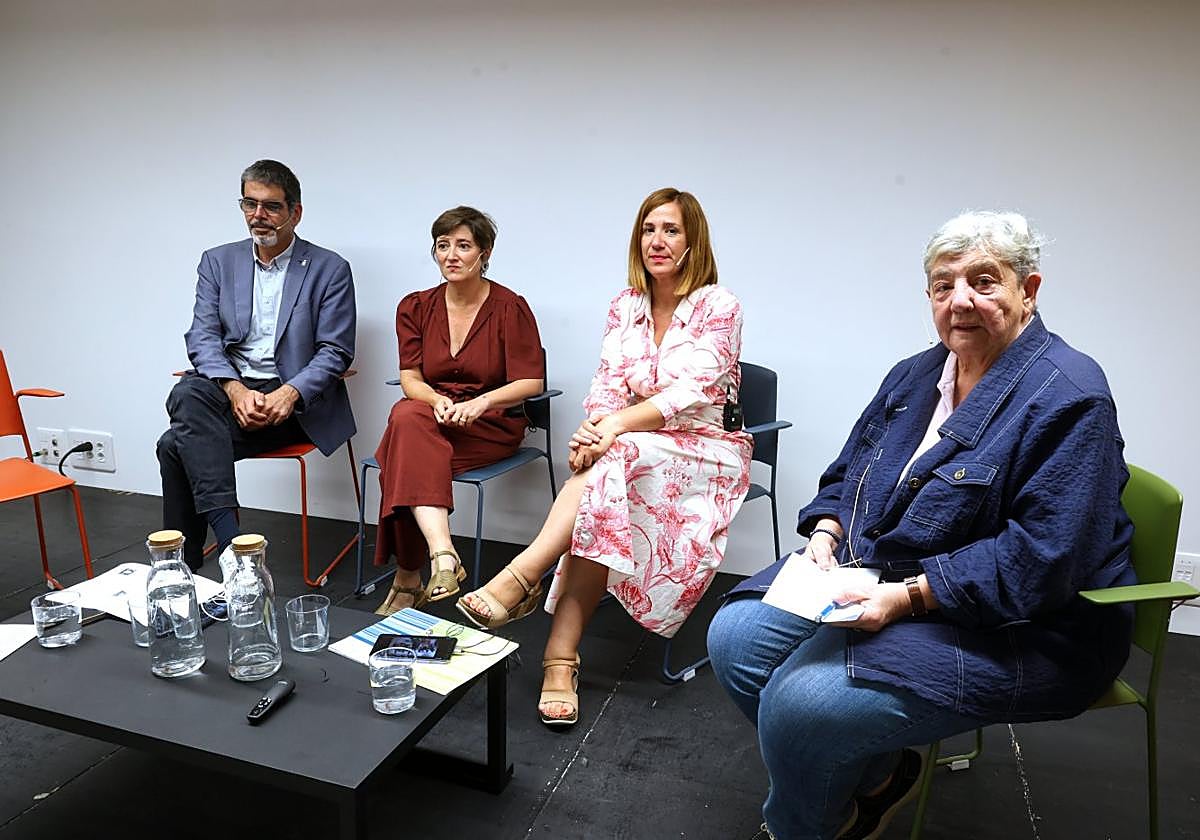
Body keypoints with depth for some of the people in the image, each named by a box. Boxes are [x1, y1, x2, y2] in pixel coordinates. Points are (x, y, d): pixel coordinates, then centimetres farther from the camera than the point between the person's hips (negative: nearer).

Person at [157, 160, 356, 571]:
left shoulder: (330, 269, 3)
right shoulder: (218, 261, 14)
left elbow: (334, 352, -3)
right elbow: (202, 337, 3)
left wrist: (288, 394, -21)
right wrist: (236, 390, -17)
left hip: (293, 401, -3)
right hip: (227, 386, 4)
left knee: (177, 445, -24)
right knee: (186, 395, -33)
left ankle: (184, 561, -14)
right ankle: (227, 533, -34)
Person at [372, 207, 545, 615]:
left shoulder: (510, 307, -3)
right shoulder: (415, 307, 9)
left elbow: (531, 382, -8)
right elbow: (410, 379, 2)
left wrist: (479, 402, -25)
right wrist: (439, 401, -22)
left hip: (492, 426, -3)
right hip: (429, 417, 3)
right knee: (407, 416, -35)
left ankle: (407, 580, -29)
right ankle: (442, 554, -47)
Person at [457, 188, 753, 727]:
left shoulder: (717, 306, -6)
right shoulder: (626, 305, 10)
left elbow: (692, 392, -18)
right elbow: (607, 383, 2)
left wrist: (617, 426, -30)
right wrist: (594, 429, -21)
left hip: (702, 450, -3)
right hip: (636, 446, 4)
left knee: (611, 465, -35)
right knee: (598, 488, -30)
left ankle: (523, 577, -33)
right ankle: (561, 660, -32)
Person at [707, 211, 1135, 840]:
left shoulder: (1068, 398, -17)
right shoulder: (916, 376, 9)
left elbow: (1041, 560, -23)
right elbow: (849, 472, 16)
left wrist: (907, 597, -27)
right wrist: (826, 533, -5)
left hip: (1015, 625, -8)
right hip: (872, 575, 9)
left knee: (801, 701, -25)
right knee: (734, 637, -3)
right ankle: (877, 776, 15)